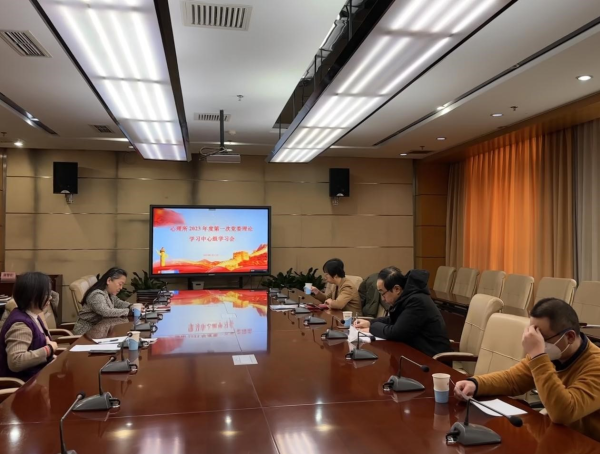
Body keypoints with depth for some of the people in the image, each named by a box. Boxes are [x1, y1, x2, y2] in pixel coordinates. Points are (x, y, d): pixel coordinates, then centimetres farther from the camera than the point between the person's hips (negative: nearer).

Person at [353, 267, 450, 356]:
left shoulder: (417, 301, -25)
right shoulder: (406, 296, 4)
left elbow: (395, 333, -26)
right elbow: (394, 320, 20)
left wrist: (372, 328, -10)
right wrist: (370, 323, 6)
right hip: (418, 351, 8)